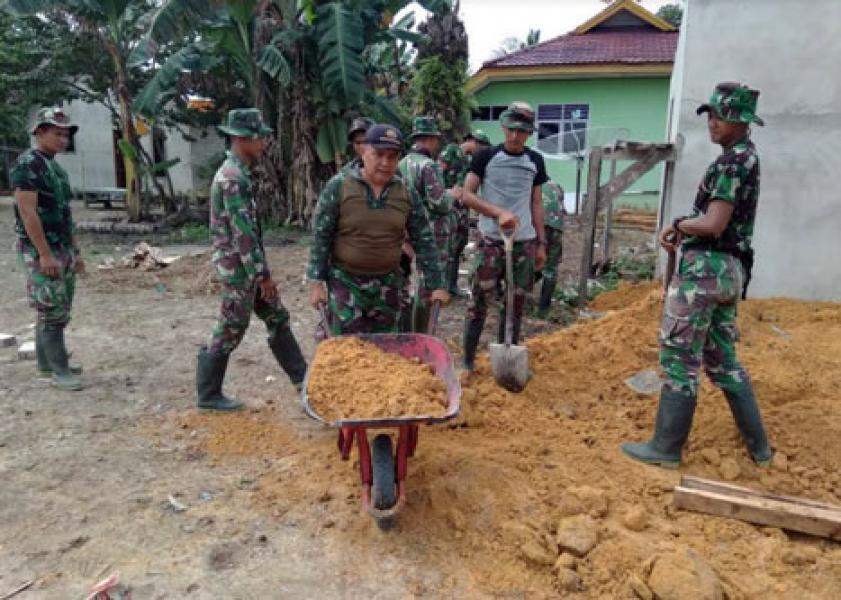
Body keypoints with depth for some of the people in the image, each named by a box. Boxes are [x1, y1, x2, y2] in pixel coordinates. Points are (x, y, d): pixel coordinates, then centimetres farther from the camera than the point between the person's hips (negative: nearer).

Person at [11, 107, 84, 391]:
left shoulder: (57, 168, 14)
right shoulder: (27, 164, -13)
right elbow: (28, 213, -19)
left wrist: (75, 251, 17)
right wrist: (45, 254, -22)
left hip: (62, 250, 9)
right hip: (39, 252, -9)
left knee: (58, 310, 13)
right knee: (52, 312, -6)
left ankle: (46, 362, 24)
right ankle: (60, 370, 0)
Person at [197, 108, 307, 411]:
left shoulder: (236, 172, 12)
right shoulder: (233, 178, -20)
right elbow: (243, 232, -23)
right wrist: (263, 274, -19)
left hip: (248, 267, 10)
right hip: (239, 268, -10)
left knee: (277, 318, 14)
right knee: (230, 331, 1)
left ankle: (301, 377, 23)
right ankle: (208, 395, 16)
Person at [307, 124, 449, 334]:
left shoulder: (407, 193, 1)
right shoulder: (338, 186, -7)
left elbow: (424, 241, 4)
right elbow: (320, 238, -5)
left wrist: (437, 285, 2)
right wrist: (316, 282, -8)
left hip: (387, 284, 3)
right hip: (345, 282, -3)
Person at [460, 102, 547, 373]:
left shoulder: (535, 161, 8)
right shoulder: (485, 156, -3)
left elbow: (537, 203, 12)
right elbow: (466, 195, -8)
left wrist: (541, 243, 9)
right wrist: (499, 213, -20)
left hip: (525, 242, 3)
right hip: (491, 241, -3)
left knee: (515, 305, 8)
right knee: (479, 302, -3)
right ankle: (467, 363, 8)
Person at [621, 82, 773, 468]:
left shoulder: (732, 161, -14)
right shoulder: (747, 157, 18)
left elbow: (713, 224, -19)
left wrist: (677, 224, -2)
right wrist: (684, 229, 7)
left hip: (705, 267, -10)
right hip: (729, 269, 10)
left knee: (679, 357, -3)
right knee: (722, 358, 17)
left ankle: (666, 448, 6)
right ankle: (758, 446, 23)